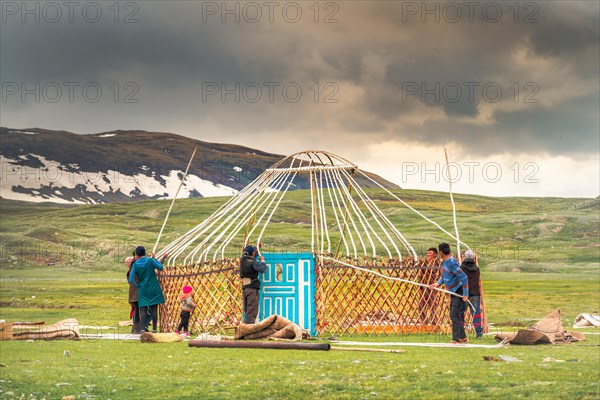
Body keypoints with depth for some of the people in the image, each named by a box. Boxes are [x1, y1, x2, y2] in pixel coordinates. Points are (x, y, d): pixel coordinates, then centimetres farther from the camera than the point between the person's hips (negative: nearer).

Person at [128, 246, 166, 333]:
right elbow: (160, 268, 7)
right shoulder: (150, 260, -6)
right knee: (154, 309, 6)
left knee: (143, 309, 0)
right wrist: (154, 258, 13)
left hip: (142, 290, 0)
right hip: (154, 289, 0)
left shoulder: (135, 265, -3)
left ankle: (143, 328, -15)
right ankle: (154, 329, 8)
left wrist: (137, 286, 10)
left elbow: (131, 280, -6)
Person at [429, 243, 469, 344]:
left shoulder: (452, 263, -25)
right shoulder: (444, 262, 5)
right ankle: (463, 337, 21)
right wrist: (438, 283, 3)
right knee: (454, 315, 14)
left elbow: (464, 277, -26)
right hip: (453, 292, 10)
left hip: (459, 292, -10)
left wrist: (465, 294, -24)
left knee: (454, 315, -11)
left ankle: (456, 338, -7)